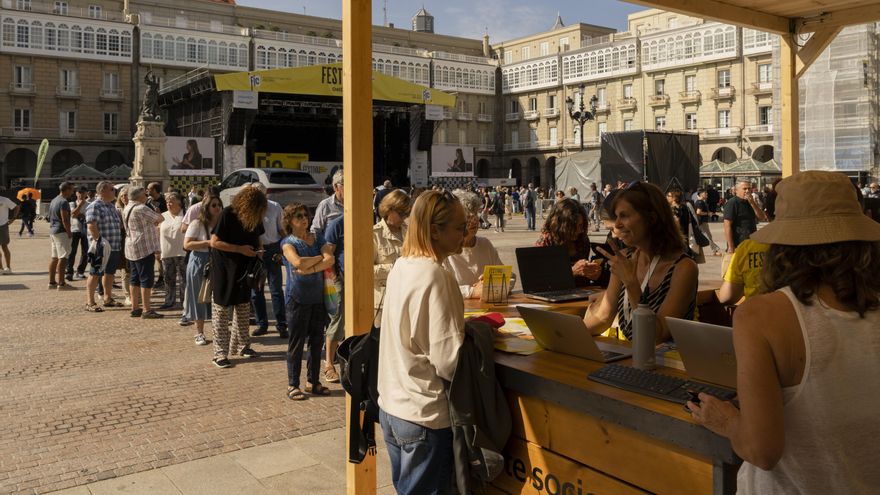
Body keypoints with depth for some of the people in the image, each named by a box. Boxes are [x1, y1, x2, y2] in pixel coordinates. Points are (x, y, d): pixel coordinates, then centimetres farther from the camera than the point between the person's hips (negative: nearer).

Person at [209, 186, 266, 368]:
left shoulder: (255, 217, 0)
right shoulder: (227, 214, -19)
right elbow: (214, 242, -19)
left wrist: (258, 249, -4)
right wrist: (240, 249, -24)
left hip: (244, 270, 6)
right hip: (224, 270, -6)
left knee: (243, 309, 15)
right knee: (222, 311, -1)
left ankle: (244, 345, 28)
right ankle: (220, 353, 4)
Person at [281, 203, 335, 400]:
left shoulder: (318, 238, 9)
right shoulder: (288, 243, -2)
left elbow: (330, 260, -8)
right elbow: (298, 262, -22)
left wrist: (309, 269, -17)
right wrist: (321, 257, -10)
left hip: (318, 297, 4)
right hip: (298, 298, -4)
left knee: (316, 341, 9)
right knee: (296, 342, 3)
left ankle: (313, 382, 21)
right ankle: (293, 385, 12)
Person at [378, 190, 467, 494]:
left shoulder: (401, 266, 5)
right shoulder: (435, 275, -21)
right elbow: (449, 361, -23)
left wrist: (465, 325, 7)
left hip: (392, 406, 8)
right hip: (424, 417, -8)